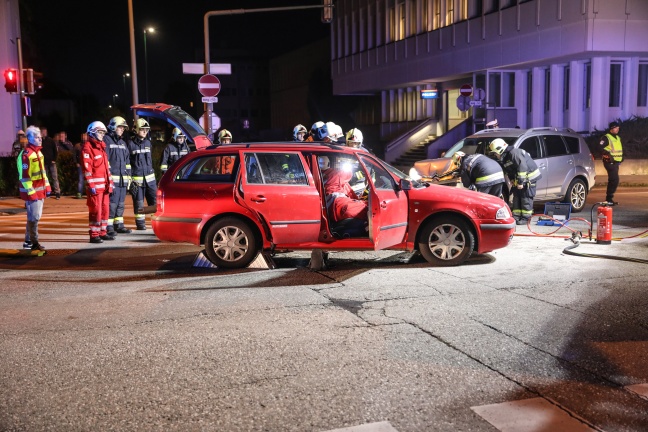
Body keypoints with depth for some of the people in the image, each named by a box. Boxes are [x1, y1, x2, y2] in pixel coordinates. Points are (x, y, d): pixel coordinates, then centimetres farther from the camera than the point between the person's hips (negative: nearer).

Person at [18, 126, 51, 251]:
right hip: (32, 191, -9)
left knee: (35, 216, 15)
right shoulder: (26, 154, -17)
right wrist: (31, 192, -20)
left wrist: (47, 186, 17)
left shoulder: (38, 152, 13)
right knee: (34, 217, -5)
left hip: (40, 190, 9)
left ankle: (28, 241, 25)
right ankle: (33, 242, 4)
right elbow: (24, 176, -19)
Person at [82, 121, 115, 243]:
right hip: (95, 186, -8)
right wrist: (91, 185, -18)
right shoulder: (87, 148, -7)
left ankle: (103, 233, 19)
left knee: (105, 209, 11)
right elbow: (87, 168, -14)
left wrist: (110, 183, 18)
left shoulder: (101, 146, 21)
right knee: (96, 210, -7)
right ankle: (94, 235, -2)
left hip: (104, 185, 9)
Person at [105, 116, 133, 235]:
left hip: (123, 179, 8)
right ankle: (109, 227, -3)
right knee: (112, 202, -8)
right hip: (112, 178, -8)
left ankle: (119, 225, 19)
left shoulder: (123, 143, 22)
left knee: (120, 203, 11)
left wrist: (128, 177, 20)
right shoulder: (106, 140, -4)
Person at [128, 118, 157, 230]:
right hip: (137, 178, -5)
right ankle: (140, 223, 11)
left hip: (150, 177, 5)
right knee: (139, 202, 2)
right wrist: (129, 177, -9)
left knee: (154, 199, 3)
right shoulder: (131, 143, -5)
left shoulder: (148, 142, 12)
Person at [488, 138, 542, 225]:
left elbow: (522, 166, -30)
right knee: (517, 196, 9)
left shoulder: (514, 153, -24)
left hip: (529, 176, -10)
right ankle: (516, 217, 13)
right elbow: (510, 173, 14)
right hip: (519, 179, 10)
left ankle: (525, 217, 0)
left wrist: (520, 181, -28)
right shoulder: (504, 159, 7)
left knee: (526, 198, -6)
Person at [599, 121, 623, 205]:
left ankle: (609, 199, 22)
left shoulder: (618, 138, 19)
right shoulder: (606, 138, -9)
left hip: (616, 162, 9)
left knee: (612, 180, 14)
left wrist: (621, 156, 14)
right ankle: (609, 199, -12)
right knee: (614, 180, -16)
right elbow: (600, 147, -21)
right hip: (610, 162, -9)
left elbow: (620, 149, 28)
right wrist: (608, 154, -30)